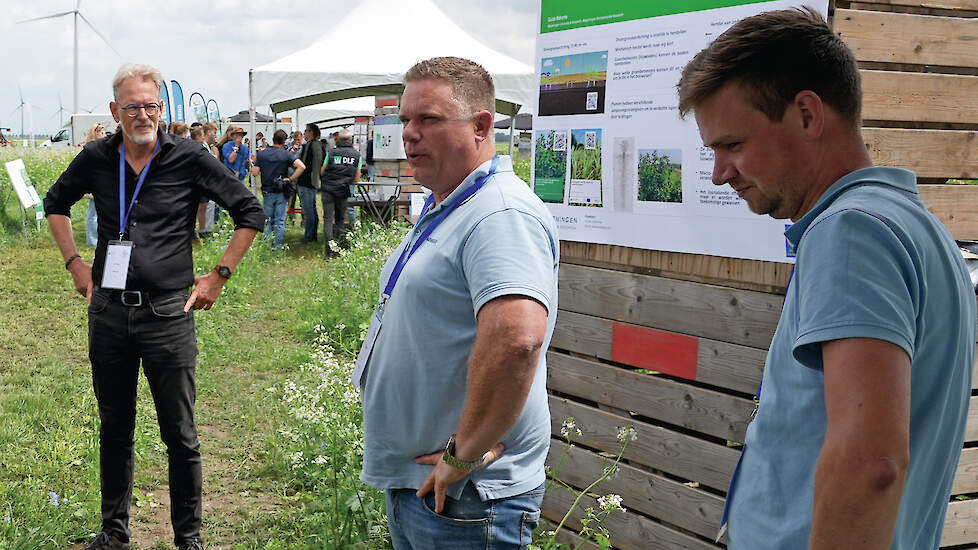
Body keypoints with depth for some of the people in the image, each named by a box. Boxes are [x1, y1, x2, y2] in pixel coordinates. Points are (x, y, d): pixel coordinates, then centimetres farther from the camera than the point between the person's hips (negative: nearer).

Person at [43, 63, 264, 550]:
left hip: (167, 313, -3)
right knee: (114, 428, 14)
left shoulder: (188, 158, -5)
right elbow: (56, 203, 23)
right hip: (108, 313, 3)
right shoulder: (96, 158, 3)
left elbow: (250, 212, 2)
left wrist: (219, 275, 0)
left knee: (180, 435, 4)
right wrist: (75, 263, 13)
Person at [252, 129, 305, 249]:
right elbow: (302, 167, -19)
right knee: (280, 221, 7)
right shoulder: (286, 154, -7)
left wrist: (254, 162, 14)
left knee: (267, 220, 14)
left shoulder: (261, 153, -3)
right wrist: (290, 179, -10)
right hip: (281, 193, -1)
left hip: (267, 192, 1)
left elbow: (255, 172, -5)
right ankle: (278, 244, 9)